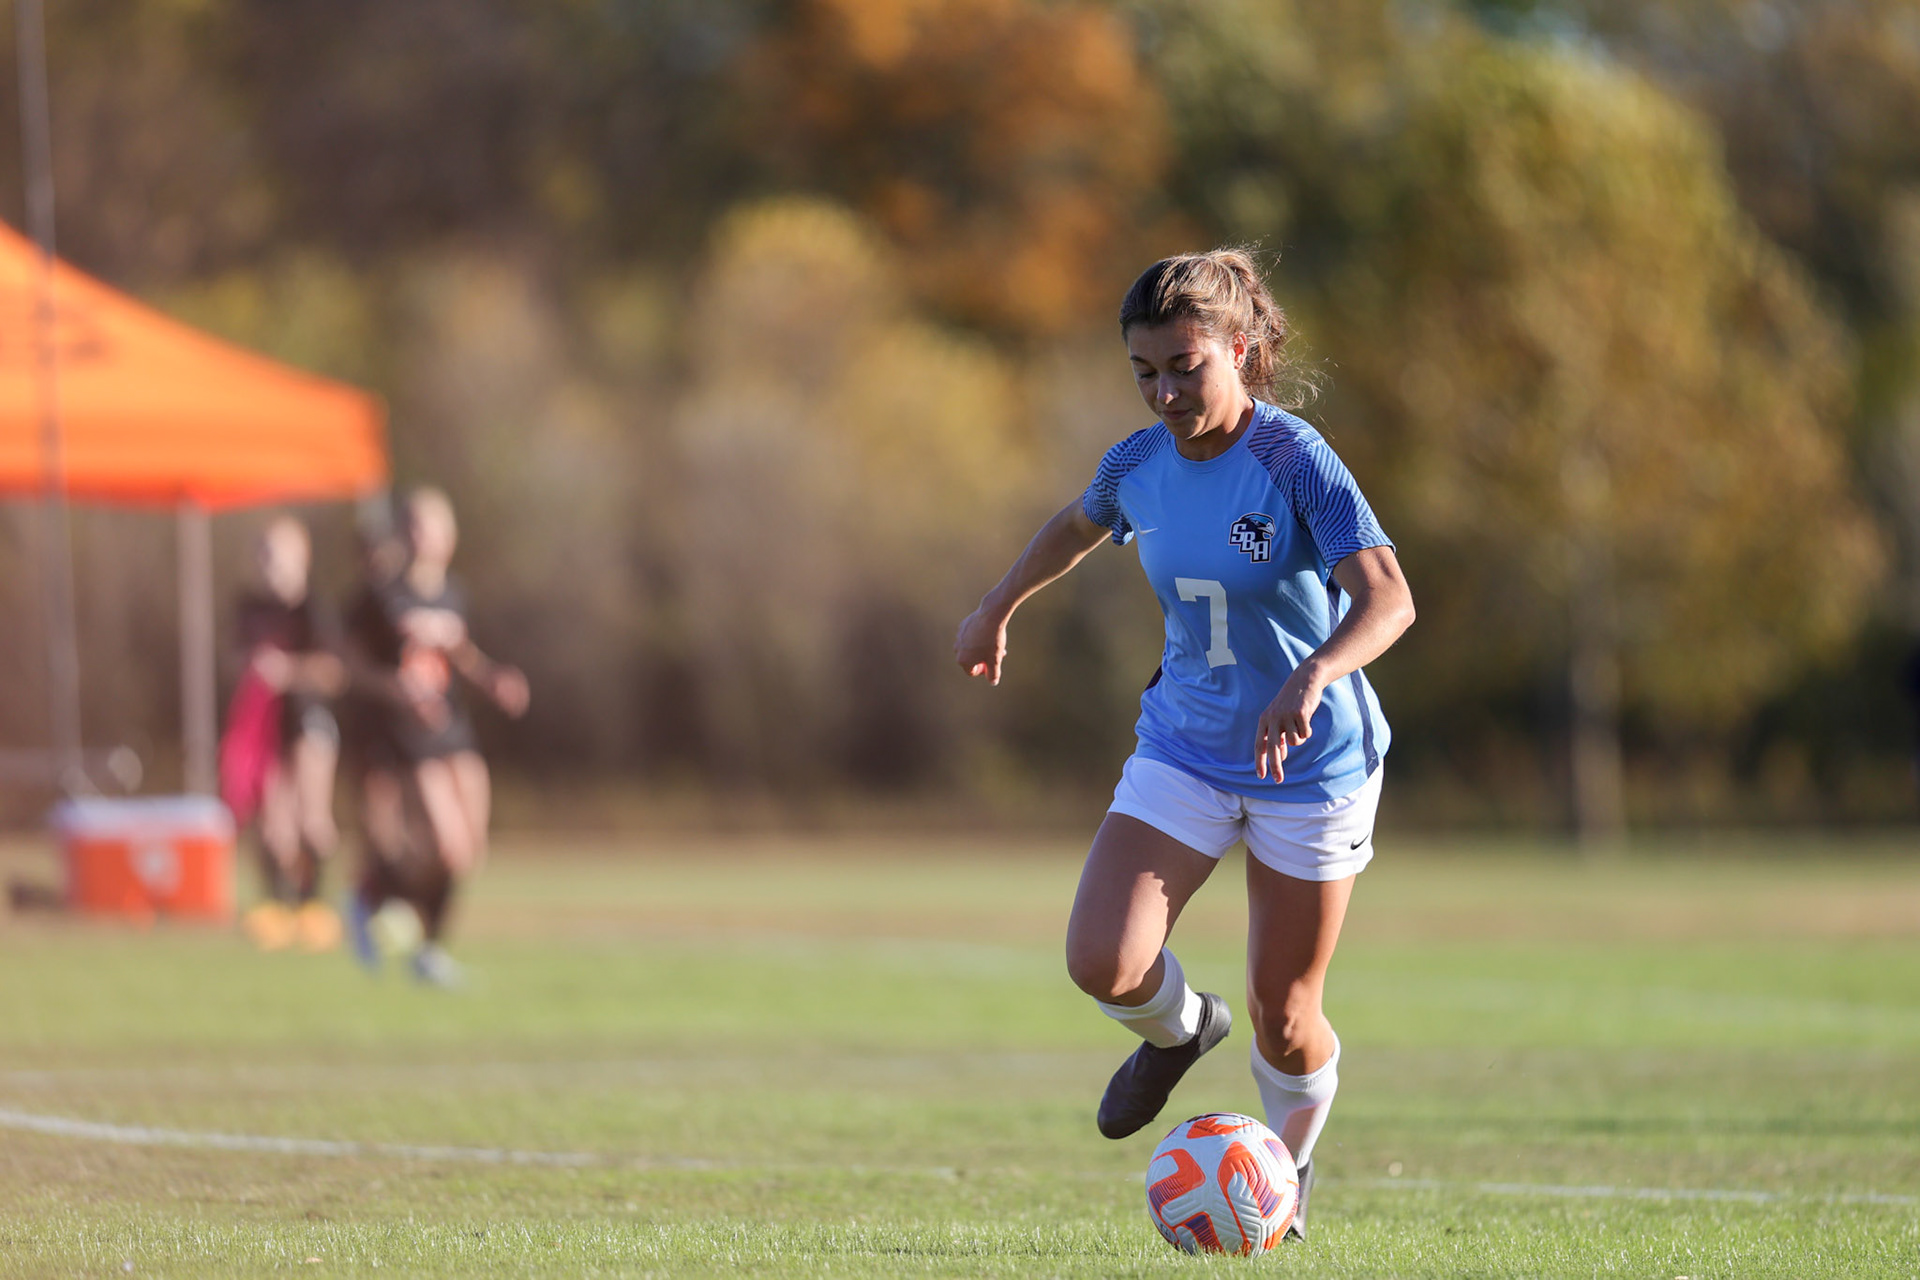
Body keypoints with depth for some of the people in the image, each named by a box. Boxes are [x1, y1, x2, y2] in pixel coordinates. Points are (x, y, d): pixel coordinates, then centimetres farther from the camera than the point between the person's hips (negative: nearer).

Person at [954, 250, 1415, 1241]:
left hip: (1311, 759, -4)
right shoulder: (1140, 466, -4)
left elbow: (1388, 599, -33)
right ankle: (1179, 1028, 20)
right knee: (1101, 961, -16)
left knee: (1283, 1018, 1)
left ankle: (1289, 1162, 34)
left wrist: (1311, 678, -50)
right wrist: (998, 607, 33)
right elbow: (1078, 525, 21)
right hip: (1184, 745, 4)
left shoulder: (1294, 461, -21)